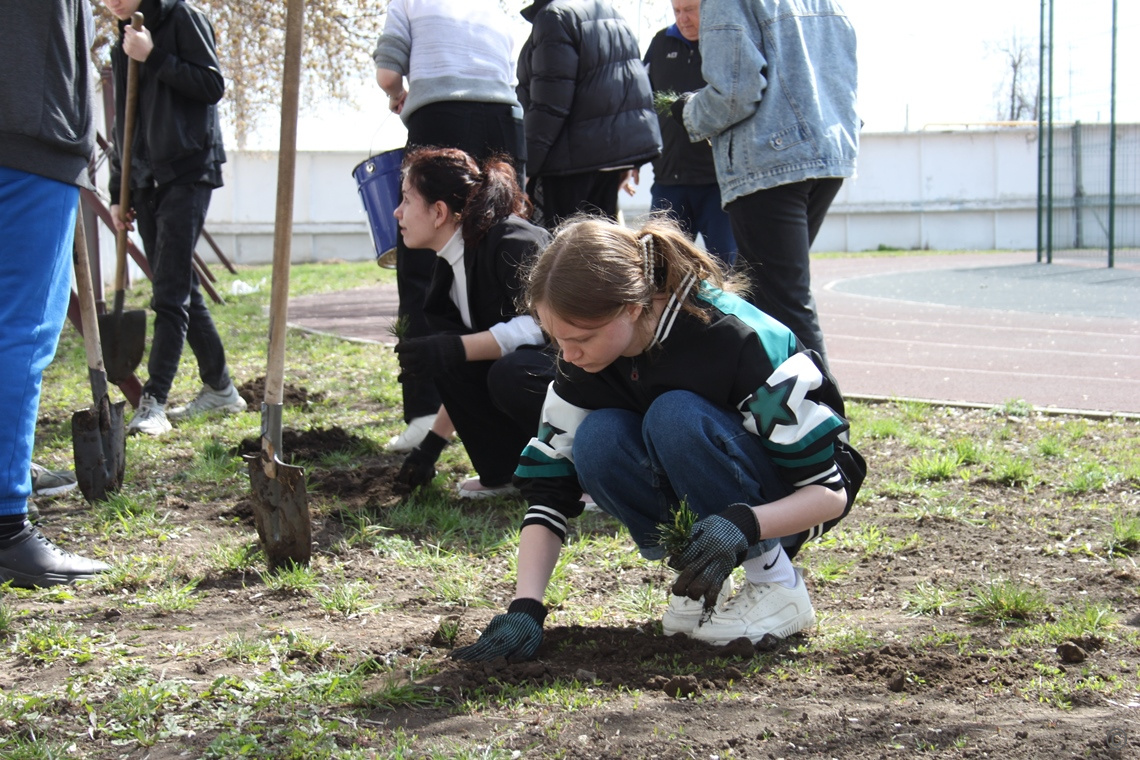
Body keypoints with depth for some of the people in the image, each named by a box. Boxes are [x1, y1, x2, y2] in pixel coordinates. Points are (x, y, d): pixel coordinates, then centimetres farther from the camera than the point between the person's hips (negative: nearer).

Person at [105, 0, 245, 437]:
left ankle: (153, 403, -15)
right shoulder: (122, 44, 16)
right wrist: (118, 193, 15)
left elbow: (213, 86, -12)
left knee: (170, 294, -12)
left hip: (187, 174, -8)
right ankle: (219, 389, 20)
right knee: (181, 290, 10)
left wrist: (153, 58, -17)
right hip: (147, 181, 8)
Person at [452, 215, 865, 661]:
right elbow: (547, 490, -11)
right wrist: (525, 608, -24)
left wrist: (742, 524, -43)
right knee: (596, 440, -25)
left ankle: (777, 586, -16)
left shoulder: (737, 339, -29)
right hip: (707, 509, 5)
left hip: (786, 502, -5)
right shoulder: (583, 359, -14)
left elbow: (830, 490, -25)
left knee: (676, 416, -32)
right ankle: (701, 581, -7)